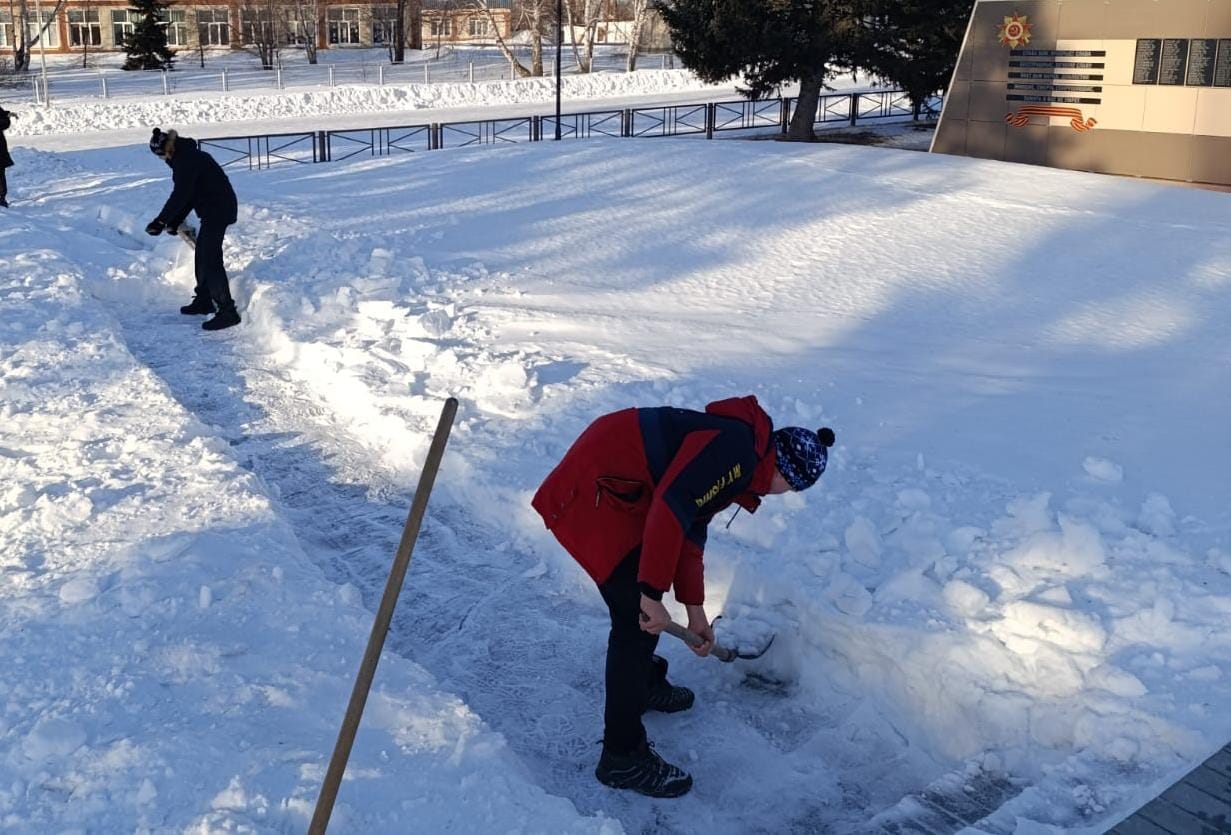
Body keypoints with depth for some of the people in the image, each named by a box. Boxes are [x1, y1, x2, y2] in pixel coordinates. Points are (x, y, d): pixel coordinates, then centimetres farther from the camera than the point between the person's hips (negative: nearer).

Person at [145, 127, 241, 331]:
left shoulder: (187, 159, -17)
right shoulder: (184, 157, 15)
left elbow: (181, 194, -22)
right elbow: (187, 193, 19)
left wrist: (162, 221, -19)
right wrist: (175, 221, 13)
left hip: (218, 209, -11)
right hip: (214, 209, 11)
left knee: (211, 259, -12)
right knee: (202, 256, 19)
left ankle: (227, 311, -14)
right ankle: (204, 300, 32)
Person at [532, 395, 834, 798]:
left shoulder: (740, 462, 14)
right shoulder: (737, 449, -18)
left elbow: (690, 532, 17)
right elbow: (671, 510, -27)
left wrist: (695, 609, 17)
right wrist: (653, 594, -23)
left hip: (619, 488, 11)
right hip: (593, 489, -11)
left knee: (643, 602, 26)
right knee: (637, 616, -8)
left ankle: (645, 683, 49)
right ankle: (622, 757, 0)